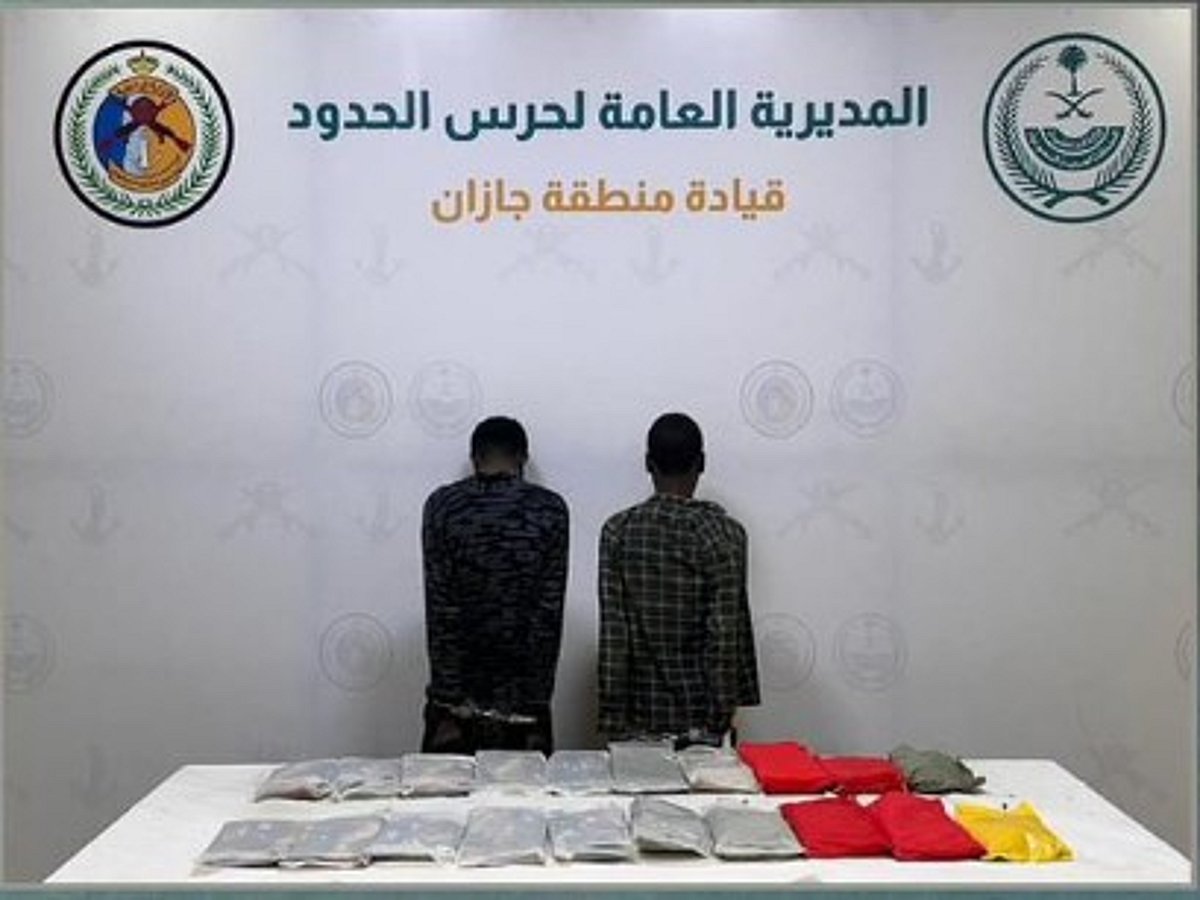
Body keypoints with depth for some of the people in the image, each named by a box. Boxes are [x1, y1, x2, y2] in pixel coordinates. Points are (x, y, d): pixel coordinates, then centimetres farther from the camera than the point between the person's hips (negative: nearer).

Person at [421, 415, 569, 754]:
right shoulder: (549, 509, -4)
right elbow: (550, 612, -6)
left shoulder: (442, 506, -4)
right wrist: (538, 705, -2)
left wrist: (448, 707, -5)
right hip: (523, 702, 0)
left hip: (457, 702, 0)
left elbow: (439, 611, -7)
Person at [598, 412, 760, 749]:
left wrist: (612, 722, -1)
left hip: (639, 719, 2)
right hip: (701, 719, -2)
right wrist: (721, 721, -5)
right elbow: (725, 635, -12)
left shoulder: (618, 530, -3)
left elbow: (612, 635, -5)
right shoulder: (724, 532, -9)